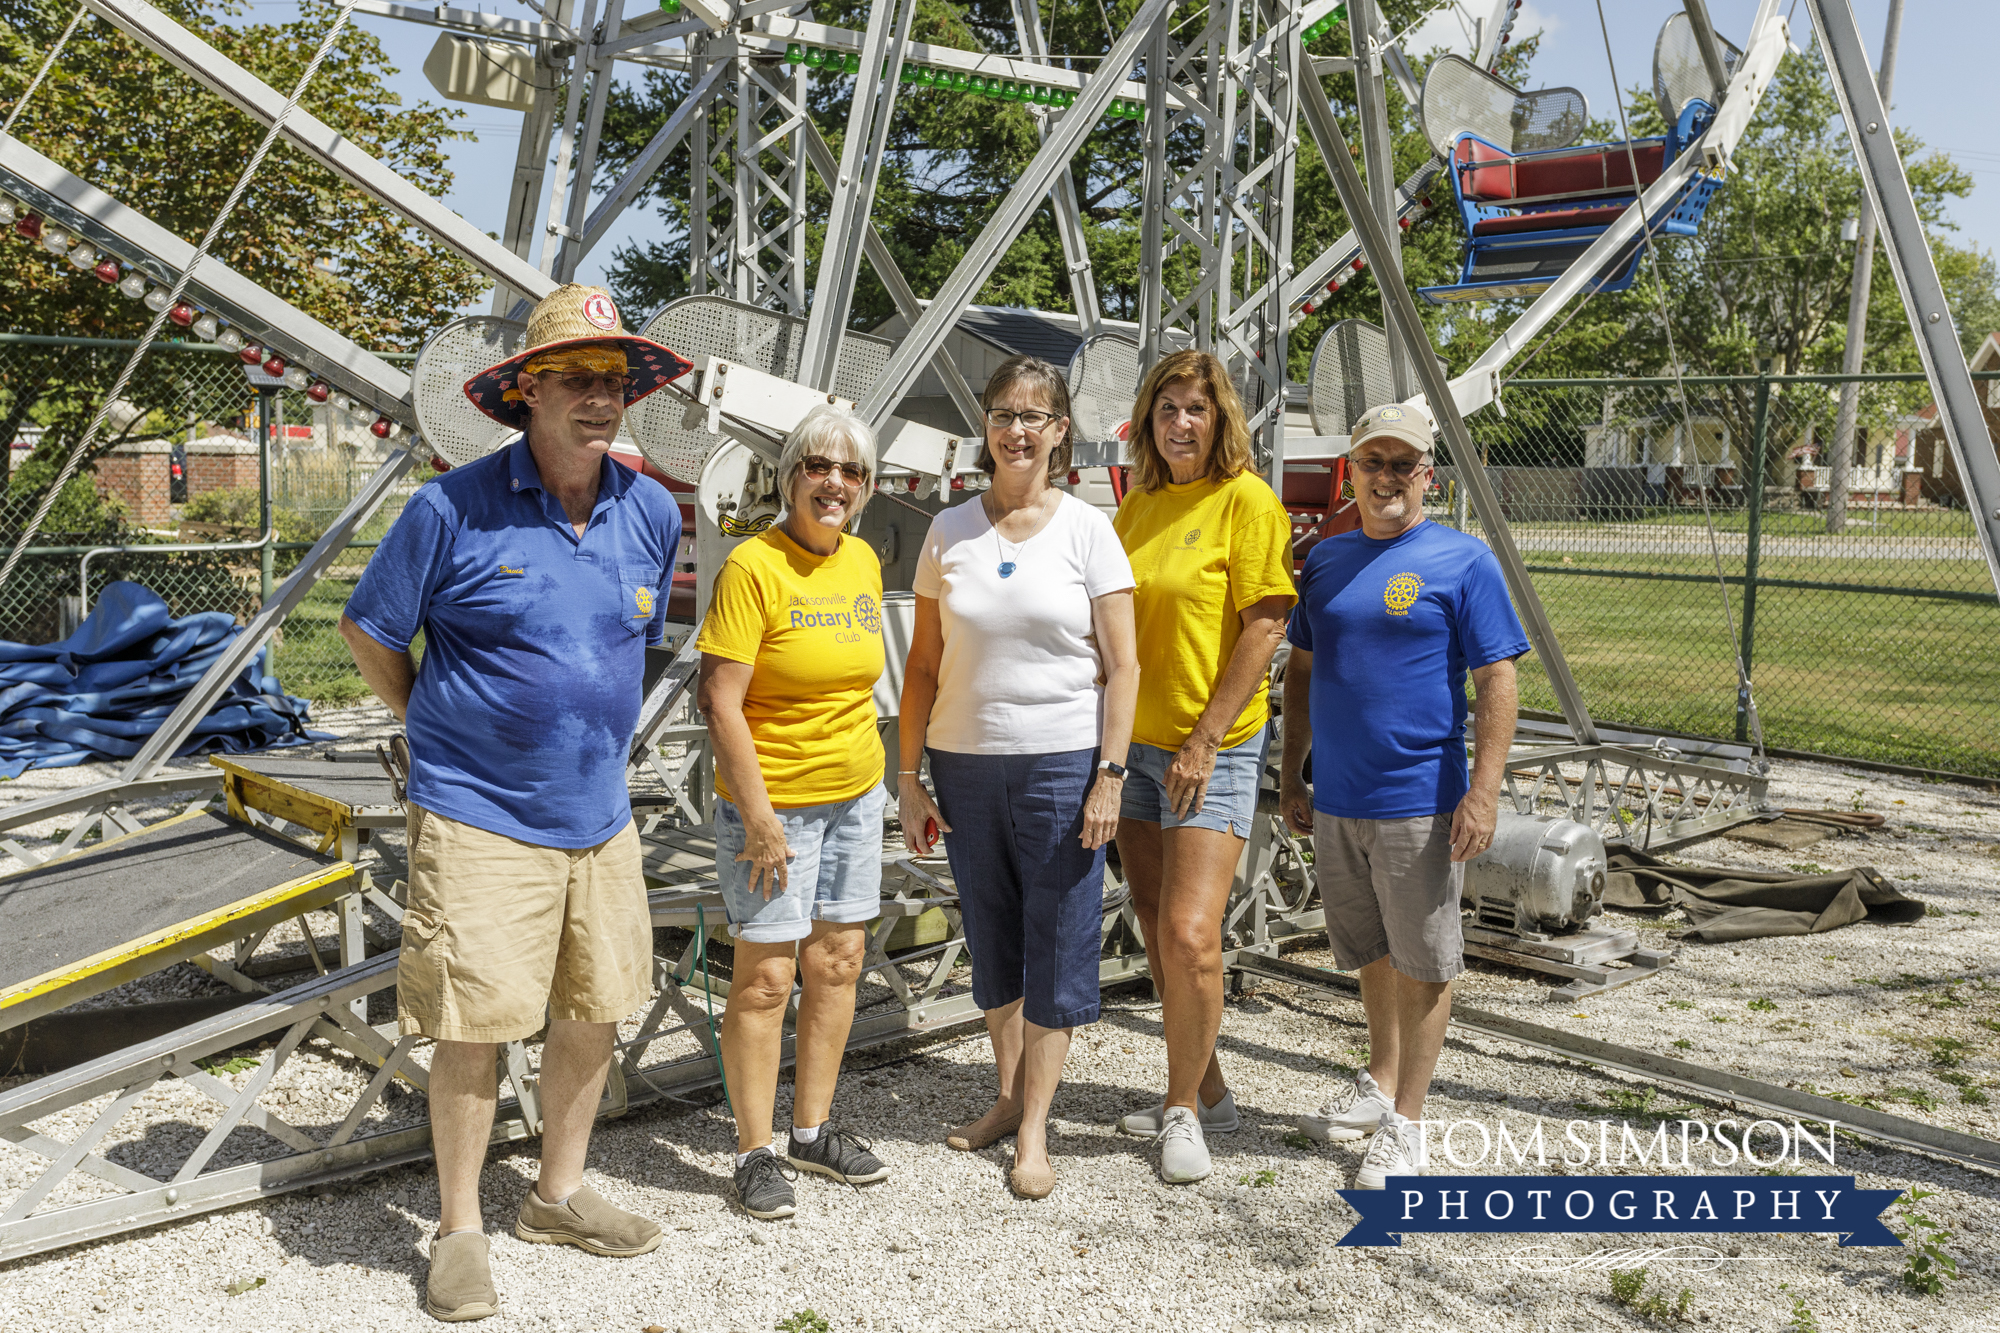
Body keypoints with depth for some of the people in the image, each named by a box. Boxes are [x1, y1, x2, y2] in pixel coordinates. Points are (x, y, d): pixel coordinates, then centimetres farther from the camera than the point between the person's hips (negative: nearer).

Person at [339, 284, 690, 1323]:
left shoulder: (652, 515, 3)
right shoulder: (452, 509, -12)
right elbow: (367, 630, 0)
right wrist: (438, 728, 6)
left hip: (599, 811, 5)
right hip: (479, 816, -5)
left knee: (594, 1010, 13)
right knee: (473, 1024, -1)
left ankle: (558, 1196, 32)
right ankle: (458, 1230, 18)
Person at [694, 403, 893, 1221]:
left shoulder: (864, 563, 6)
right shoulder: (753, 566, -15)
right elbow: (720, 701, -18)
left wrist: (865, 774, 17)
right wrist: (759, 816, -19)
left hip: (855, 795, 7)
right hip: (771, 800, -7)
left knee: (837, 961, 13)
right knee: (765, 977, 0)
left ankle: (813, 1131, 28)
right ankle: (756, 1154, 14)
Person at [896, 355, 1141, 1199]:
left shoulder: (1087, 530, -2)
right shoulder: (949, 532, 6)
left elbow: (1122, 665, -2)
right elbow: (923, 664, 8)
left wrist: (1110, 773, -10)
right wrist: (909, 775, 4)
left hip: (1063, 764, -3)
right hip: (966, 764, 3)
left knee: (1057, 947, 2)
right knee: (991, 943, 13)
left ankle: (1034, 1133, 12)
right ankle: (1010, 1097, 30)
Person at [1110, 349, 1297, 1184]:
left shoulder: (1247, 500, -9)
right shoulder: (1137, 505, 11)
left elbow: (1264, 628, -13)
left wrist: (1204, 740, -16)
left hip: (1214, 749, -7)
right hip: (1135, 744, 7)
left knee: (1190, 935, -11)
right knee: (1155, 932, 11)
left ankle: (1183, 1108, 8)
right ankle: (1205, 1092, 27)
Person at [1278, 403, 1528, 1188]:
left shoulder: (1463, 561, -6)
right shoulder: (1326, 559, 10)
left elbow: (1497, 683, -9)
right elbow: (1302, 670, 17)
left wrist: (1484, 793, -16)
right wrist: (1291, 773, 14)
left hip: (1419, 802, -5)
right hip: (1336, 800, 6)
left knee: (1424, 962, 4)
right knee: (1371, 952, 19)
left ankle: (1405, 1124, 15)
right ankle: (1379, 1086, 37)